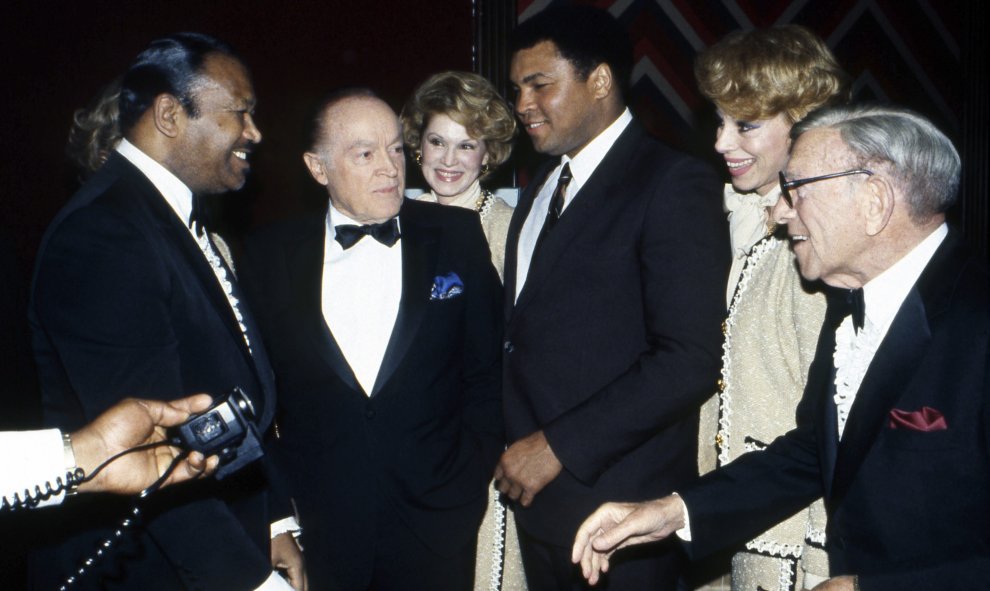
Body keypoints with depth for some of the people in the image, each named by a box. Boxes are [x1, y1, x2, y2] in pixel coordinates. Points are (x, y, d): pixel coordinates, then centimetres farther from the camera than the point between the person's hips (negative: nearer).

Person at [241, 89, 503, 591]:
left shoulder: (455, 236, 0)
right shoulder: (270, 257, 0)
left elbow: (487, 370, 5)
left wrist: (471, 473, 0)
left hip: (435, 525, 0)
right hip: (316, 527, 0)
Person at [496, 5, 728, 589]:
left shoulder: (674, 184, -12)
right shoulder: (544, 182, 14)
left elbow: (690, 361, -20)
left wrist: (560, 445, -17)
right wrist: (520, 445, 4)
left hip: (621, 505, -7)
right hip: (538, 496, 7)